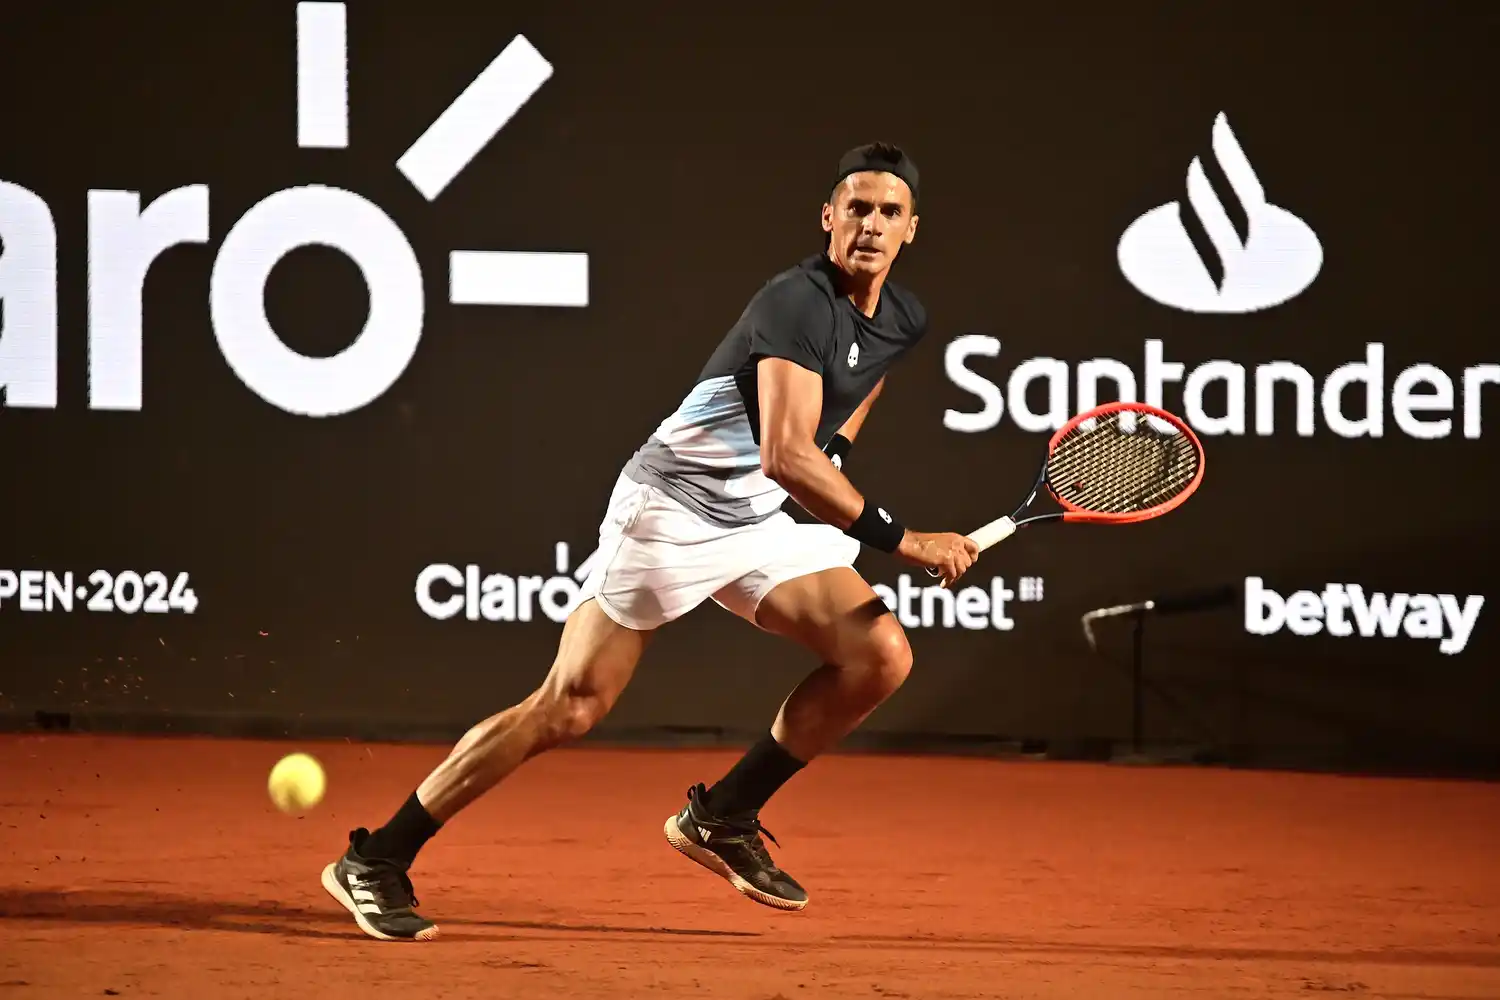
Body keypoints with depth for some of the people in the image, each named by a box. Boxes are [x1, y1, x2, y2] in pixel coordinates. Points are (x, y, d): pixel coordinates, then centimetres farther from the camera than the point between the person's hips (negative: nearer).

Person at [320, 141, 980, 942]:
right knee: (570, 708, -10)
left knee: (880, 654, -11)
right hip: (670, 507, -8)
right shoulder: (798, 302, -22)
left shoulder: (906, 323, 4)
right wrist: (902, 540, -35)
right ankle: (376, 861, -1)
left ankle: (722, 818, 4)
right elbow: (784, 454, -34)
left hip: (761, 523, 8)